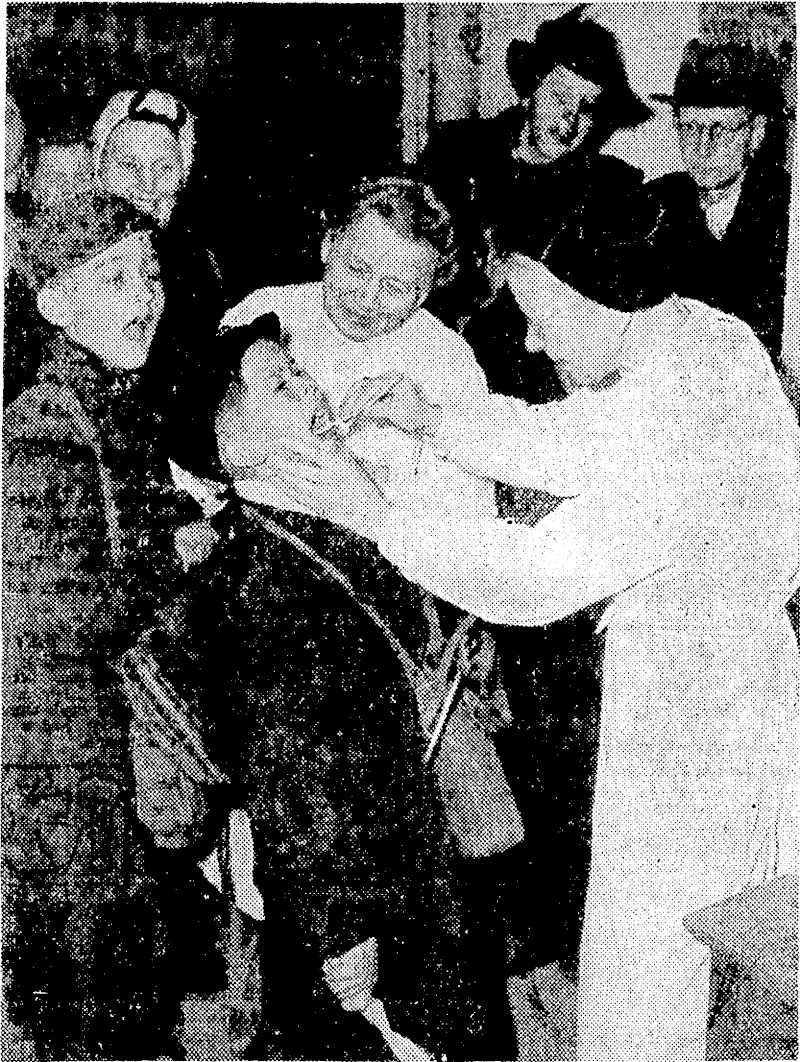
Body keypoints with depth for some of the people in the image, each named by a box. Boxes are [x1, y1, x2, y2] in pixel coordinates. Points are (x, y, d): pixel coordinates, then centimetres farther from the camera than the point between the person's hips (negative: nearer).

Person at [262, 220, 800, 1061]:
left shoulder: (683, 444, -32)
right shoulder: (699, 333, -4)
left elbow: (535, 577, -26)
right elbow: (567, 441, 7)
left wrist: (373, 516, -19)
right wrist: (435, 421, -1)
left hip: (690, 730, -9)